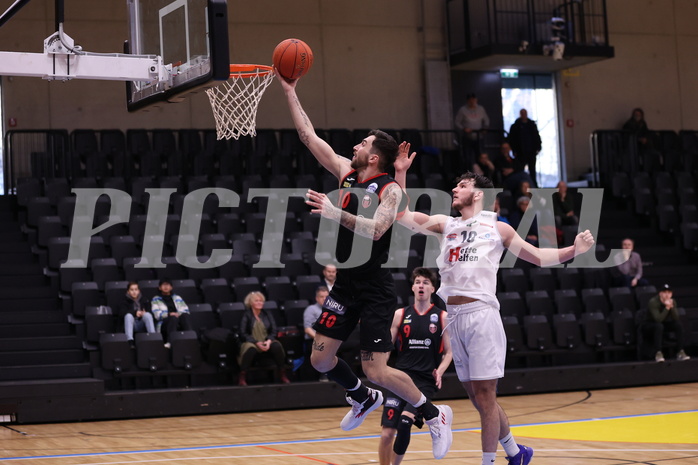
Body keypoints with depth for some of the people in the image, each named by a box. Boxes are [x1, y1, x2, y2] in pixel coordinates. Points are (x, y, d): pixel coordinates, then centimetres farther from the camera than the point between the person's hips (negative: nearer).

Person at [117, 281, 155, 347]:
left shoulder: (144, 300, 15)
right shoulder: (125, 302, 10)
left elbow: (150, 313, 5)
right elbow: (122, 313, -8)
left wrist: (144, 314, -19)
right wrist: (135, 313, -21)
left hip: (142, 325, 1)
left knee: (147, 314, -27)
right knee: (128, 315, -31)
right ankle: (130, 341, -47)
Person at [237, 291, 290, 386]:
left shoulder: (267, 315, 14)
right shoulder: (246, 316, 3)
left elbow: (274, 331, 7)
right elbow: (243, 334, -6)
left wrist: (269, 341, -16)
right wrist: (257, 342, -19)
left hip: (267, 342, 3)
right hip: (251, 342, -3)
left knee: (277, 346, -31)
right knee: (250, 349, -39)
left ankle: (282, 375, -20)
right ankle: (242, 377, -31)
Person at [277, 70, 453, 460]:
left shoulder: (390, 190, -14)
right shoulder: (346, 172, 6)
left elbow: (376, 230, -29)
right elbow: (310, 136, 10)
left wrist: (336, 213, -37)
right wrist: (290, 92, 8)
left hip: (375, 289, -7)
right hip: (346, 283, 7)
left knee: (377, 371, -10)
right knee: (320, 359, 7)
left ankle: (435, 415, 11)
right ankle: (365, 400, 34)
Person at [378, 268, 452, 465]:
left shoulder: (442, 317, 4)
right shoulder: (400, 314, 8)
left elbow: (449, 352, 7)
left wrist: (439, 372, -10)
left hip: (425, 380, -2)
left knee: (405, 422, -24)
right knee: (387, 433, -8)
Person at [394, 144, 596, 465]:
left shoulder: (497, 228, 7)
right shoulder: (445, 225, 17)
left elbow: (538, 257, 9)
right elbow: (402, 216, 11)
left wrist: (573, 251, -6)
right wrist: (400, 174, 3)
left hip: (481, 314, -5)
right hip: (454, 316, 5)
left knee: (484, 395, -6)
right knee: (476, 397, 11)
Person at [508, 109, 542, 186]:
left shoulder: (532, 124, 10)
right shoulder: (515, 126, 1)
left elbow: (537, 136, 13)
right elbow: (511, 139, 0)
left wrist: (538, 148, 3)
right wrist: (515, 151, -8)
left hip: (531, 152, 3)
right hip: (521, 153, -3)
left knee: (532, 169, 6)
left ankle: (534, 185, 10)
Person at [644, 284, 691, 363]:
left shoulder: (673, 302, -6)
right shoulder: (653, 302, -23)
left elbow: (676, 318, -17)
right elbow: (658, 319, -33)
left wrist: (671, 307, -30)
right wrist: (667, 308, -36)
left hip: (666, 324, 5)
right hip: (651, 324, -5)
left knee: (679, 324, -19)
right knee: (659, 326, -38)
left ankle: (680, 352, -21)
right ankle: (658, 353, -39)